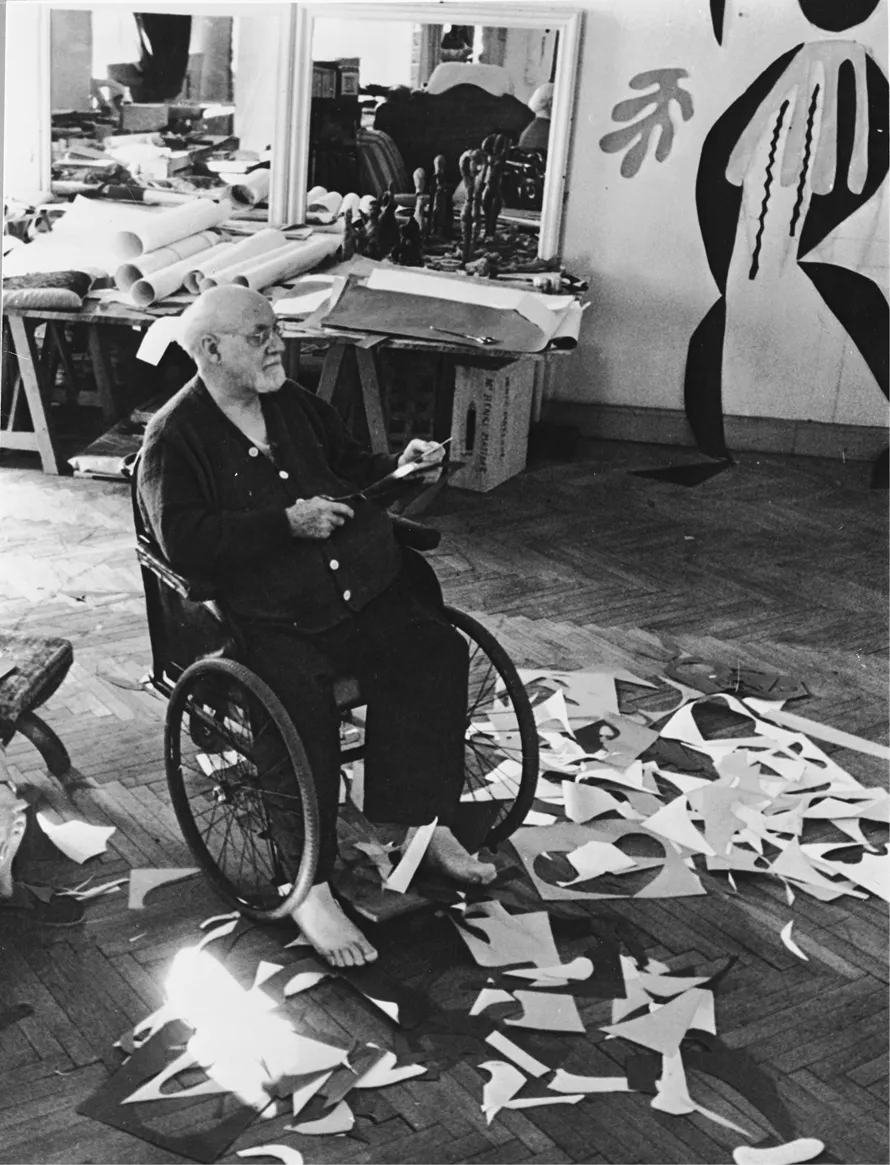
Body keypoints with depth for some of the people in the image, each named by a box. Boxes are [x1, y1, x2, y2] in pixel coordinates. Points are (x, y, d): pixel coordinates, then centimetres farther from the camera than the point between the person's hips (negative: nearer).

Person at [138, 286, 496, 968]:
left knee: (437, 652, -14)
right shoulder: (174, 438, -4)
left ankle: (425, 823, -1)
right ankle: (309, 891, -16)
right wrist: (287, 523, -20)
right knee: (305, 713, -30)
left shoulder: (294, 403, 16)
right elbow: (184, 540, -16)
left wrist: (398, 470, 7)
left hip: (361, 589, 7)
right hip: (269, 621, -6)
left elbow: (349, 465, 29)